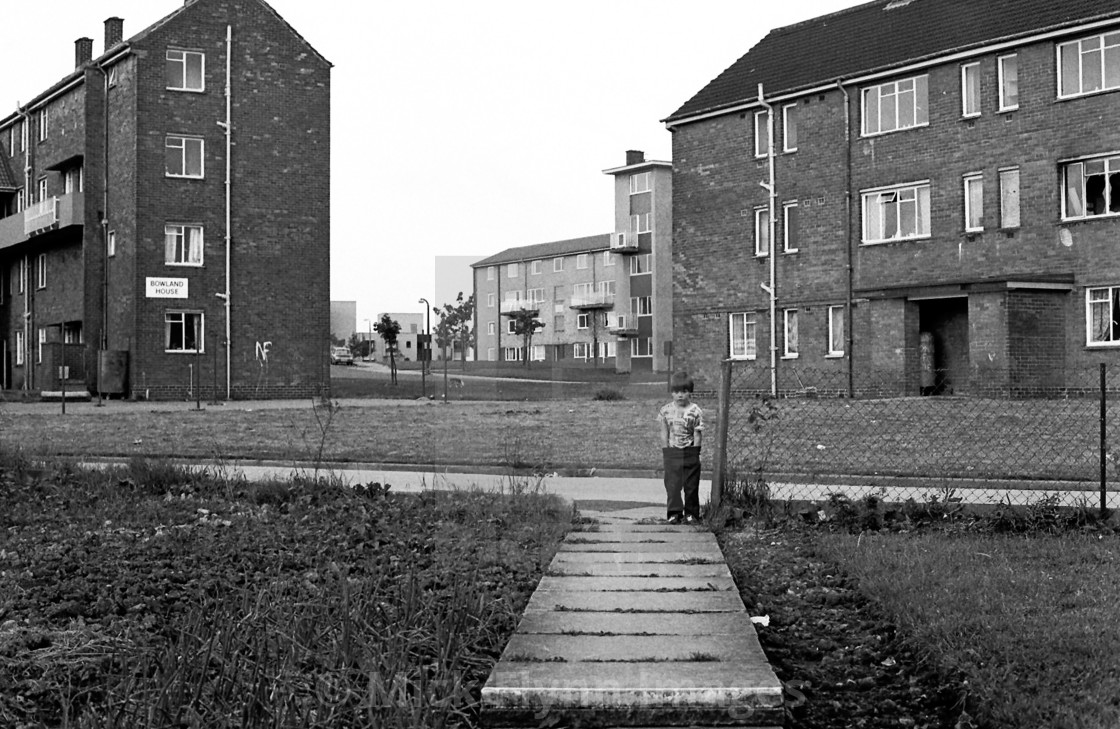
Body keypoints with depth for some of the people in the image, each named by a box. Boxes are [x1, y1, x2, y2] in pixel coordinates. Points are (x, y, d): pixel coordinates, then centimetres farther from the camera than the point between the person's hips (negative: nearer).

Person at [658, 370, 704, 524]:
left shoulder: (695, 411, -7)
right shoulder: (666, 410, 1)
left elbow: (697, 435, -5)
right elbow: (664, 434, 5)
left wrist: (694, 453, -7)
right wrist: (666, 453, 1)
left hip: (690, 453, -2)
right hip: (672, 454, 2)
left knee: (691, 485, 4)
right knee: (672, 484, -3)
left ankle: (691, 513, 13)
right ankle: (674, 513, 1)